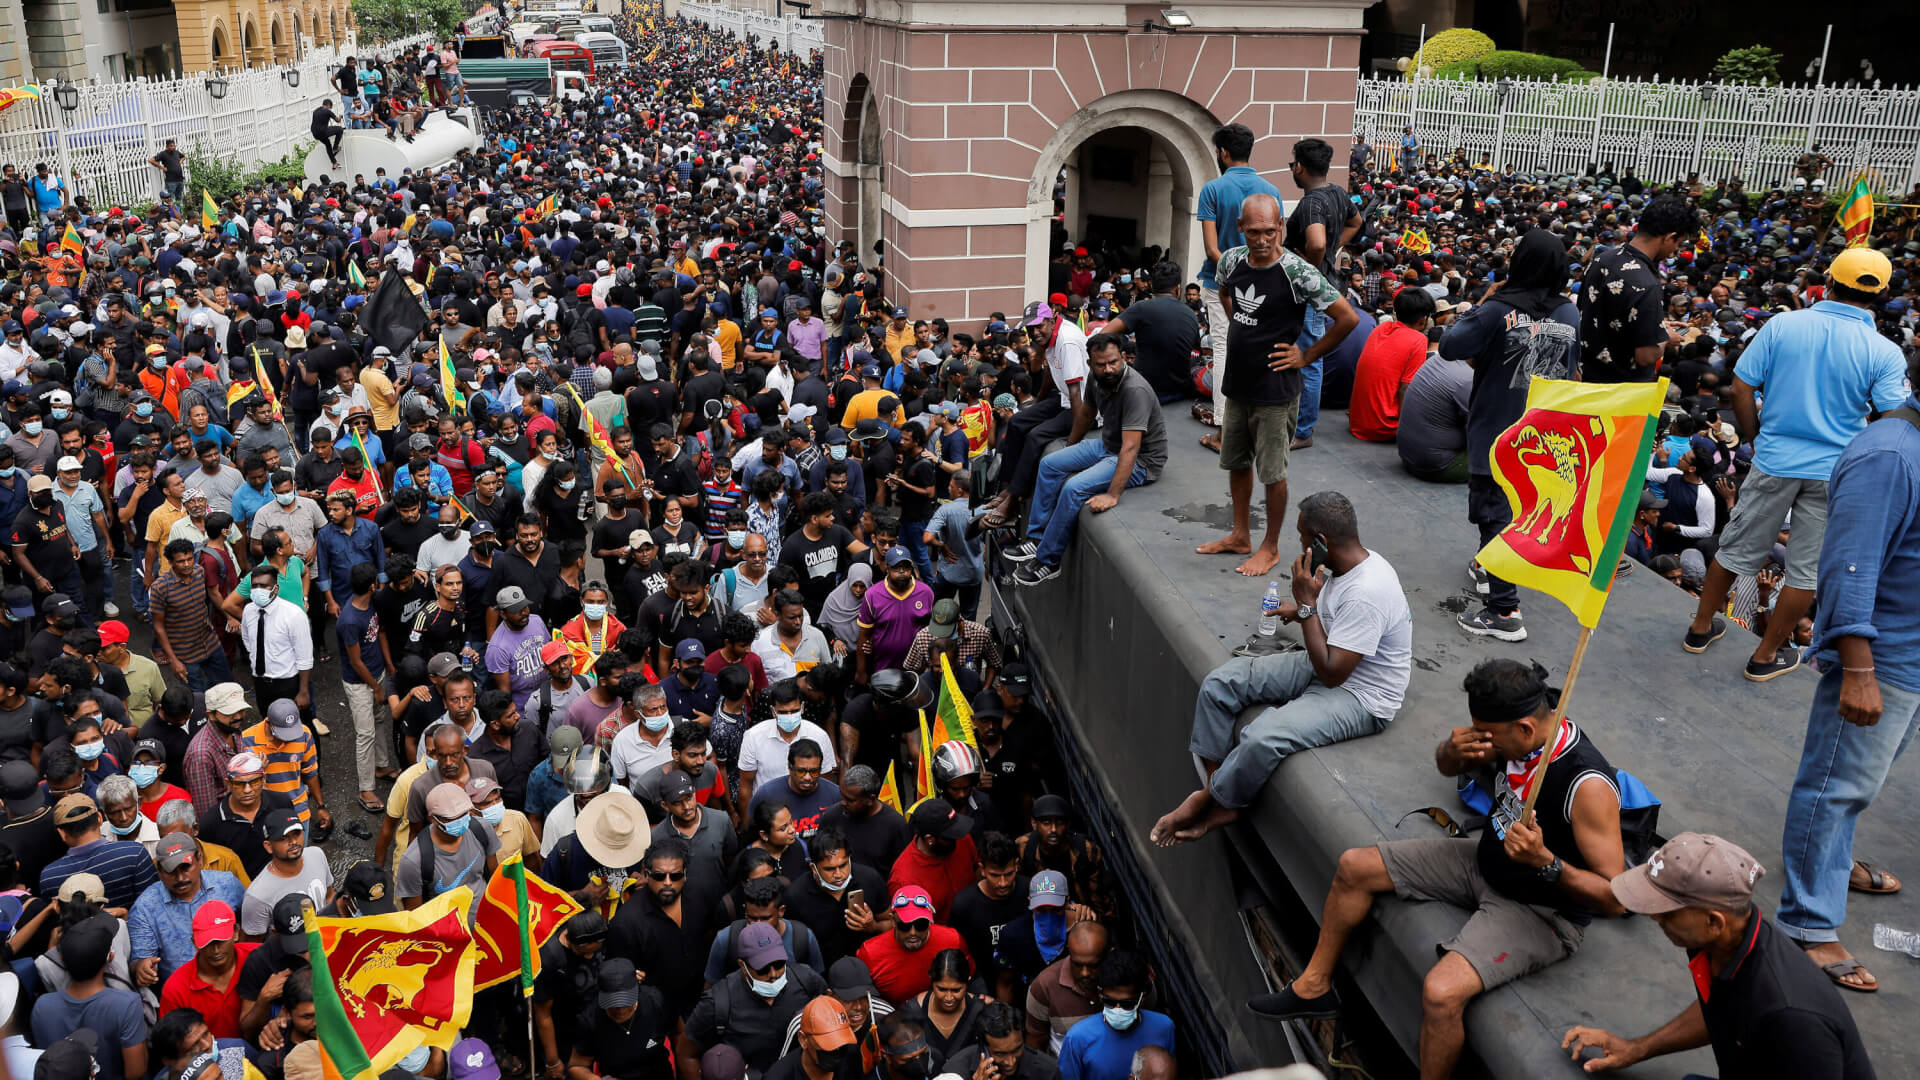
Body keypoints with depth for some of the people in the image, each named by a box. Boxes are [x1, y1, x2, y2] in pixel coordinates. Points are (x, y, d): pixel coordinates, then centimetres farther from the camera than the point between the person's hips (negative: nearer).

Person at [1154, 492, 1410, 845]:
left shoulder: (1367, 593, -29)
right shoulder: (1348, 565, 1)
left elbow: (1332, 673, -26)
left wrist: (1308, 603, -22)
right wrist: (1303, 611, 14)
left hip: (1360, 697, -10)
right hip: (1327, 666, 10)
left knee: (1263, 739, -31)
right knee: (1219, 682, -6)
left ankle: (1210, 802, -3)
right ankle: (1217, 785, -4)